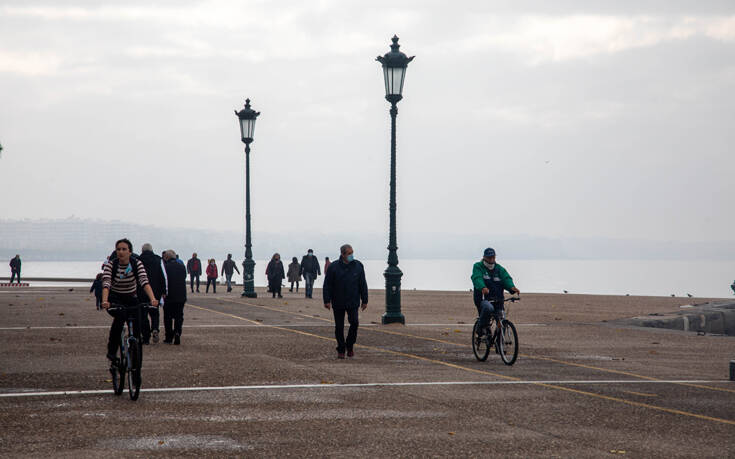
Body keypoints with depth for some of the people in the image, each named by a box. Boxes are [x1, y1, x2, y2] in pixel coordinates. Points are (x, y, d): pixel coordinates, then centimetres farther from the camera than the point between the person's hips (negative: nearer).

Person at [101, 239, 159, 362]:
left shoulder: (137, 264, -12)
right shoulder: (111, 265, -15)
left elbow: (144, 282, -26)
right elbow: (106, 284, -28)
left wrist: (152, 299, -42)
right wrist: (105, 301, -47)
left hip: (131, 299, 2)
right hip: (115, 299, -2)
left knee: (137, 326, -15)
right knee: (120, 316, -32)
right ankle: (112, 350, -21)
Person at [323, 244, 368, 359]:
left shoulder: (358, 266, 3)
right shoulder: (333, 267, -3)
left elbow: (363, 285, 8)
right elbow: (327, 285, -1)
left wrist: (364, 301, 7)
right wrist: (327, 300, -7)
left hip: (353, 302, 1)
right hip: (338, 303, 0)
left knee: (354, 322, -14)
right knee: (339, 327, 4)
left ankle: (350, 345, 8)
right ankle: (341, 350, 16)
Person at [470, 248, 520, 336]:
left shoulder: (499, 269, 14)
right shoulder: (478, 267, 3)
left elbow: (506, 278, -4)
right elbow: (477, 278, -17)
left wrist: (512, 287, -28)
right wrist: (483, 288, -40)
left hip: (497, 300, 4)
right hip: (483, 298, -4)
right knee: (488, 308, -37)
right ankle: (481, 328, -17)